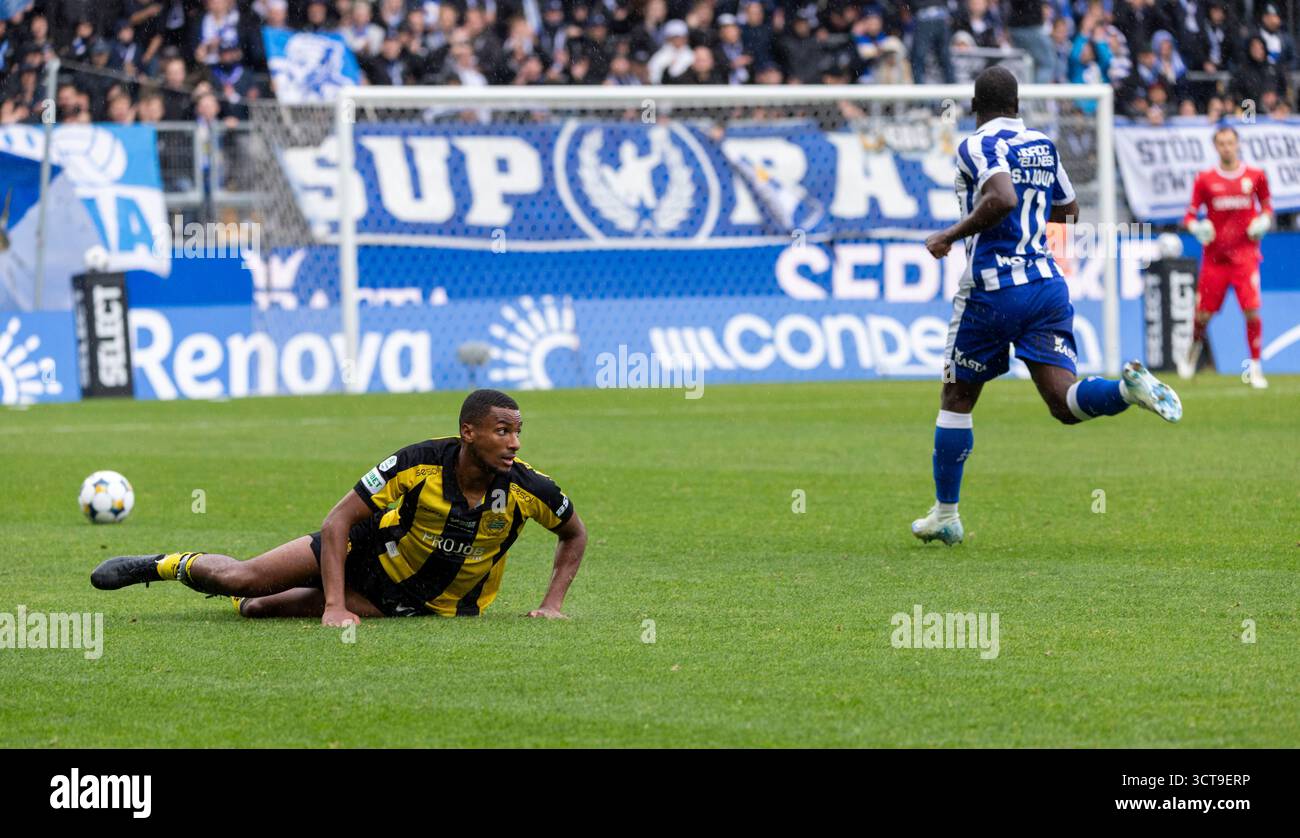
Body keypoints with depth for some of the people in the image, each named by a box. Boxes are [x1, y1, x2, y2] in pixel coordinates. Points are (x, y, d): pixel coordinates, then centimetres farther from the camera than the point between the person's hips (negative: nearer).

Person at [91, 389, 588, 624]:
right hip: (373, 548, -1)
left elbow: (574, 535, -3)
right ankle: (164, 565, 30)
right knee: (242, 579, -2)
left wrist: (552, 603, -13)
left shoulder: (525, 487, -25)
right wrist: (334, 605, -31)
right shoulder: (420, 464, -29)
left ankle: (246, 605, 26)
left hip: (428, 600, 1)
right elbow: (338, 521, -23)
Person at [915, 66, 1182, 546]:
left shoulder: (977, 147, -7)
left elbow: (1001, 198, -26)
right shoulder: (1044, 147, 13)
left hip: (992, 291, -5)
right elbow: (1067, 210, 27)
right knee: (1065, 404, -5)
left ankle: (945, 515, 17)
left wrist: (951, 236, -16)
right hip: (1048, 285, 5)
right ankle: (1130, 387, -35)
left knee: (956, 399, 13)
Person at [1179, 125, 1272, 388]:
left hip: (1245, 255, 0)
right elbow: (1190, 215, 6)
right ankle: (1194, 349, 32)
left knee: (1252, 311, -12)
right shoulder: (1205, 179, 1)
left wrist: (1263, 221, -4)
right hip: (1214, 255, 0)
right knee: (1203, 313, 2)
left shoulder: (1255, 176, 3)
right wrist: (1197, 227, -15)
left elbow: (1267, 206, 16)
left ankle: (1255, 367, -2)